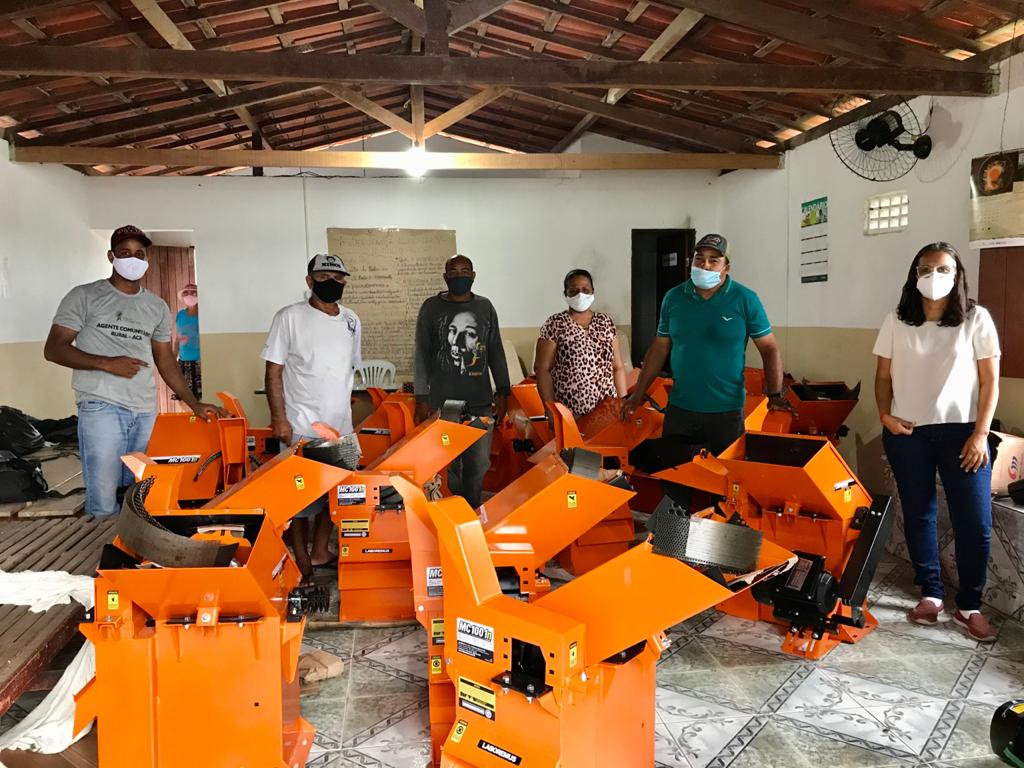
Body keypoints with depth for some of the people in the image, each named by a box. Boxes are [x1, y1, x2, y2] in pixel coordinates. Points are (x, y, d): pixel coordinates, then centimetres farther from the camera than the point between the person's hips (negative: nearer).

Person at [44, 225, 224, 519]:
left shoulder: (157, 307, 17)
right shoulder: (84, 296, 5)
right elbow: (53, 349, 0)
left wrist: (195, 404, 11)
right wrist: (107, 363, -14)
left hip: (146, 411, 4)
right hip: (101, 407, -4)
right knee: (103, 503, -8)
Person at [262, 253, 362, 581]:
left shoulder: (351, 321, 10)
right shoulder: (290, 317, -5)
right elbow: (274, 371, -6)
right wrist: (279, 418, -12)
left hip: (341, 426, 5)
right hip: (301, 427, -5)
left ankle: (320, 554, 27)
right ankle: (301, 562, 12)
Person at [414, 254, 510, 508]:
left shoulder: (485, 307, 11)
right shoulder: (432, 307, 4)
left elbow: (496, 352, 14)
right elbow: (422, 354, 3)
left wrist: (503, 392, 9)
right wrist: (421, 397, -3)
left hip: (480, 400, 2)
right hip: (442, 400, -2)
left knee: (480, 463, 3)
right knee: (448, 464, -2)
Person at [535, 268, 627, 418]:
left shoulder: (606, 322, 9)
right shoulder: (555, 324, -3)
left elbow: (618, 367, 11)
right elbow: (542, 369, -5)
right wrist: (551, 409, -11)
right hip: (568, 412, -3)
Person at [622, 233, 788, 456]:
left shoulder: (746, 300, -5)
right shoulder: (673, 298, 3)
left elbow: (769, 348, -2)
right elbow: (659, 348, 9)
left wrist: (775, 396, -11)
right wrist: (638, 393, 8)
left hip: (727, 411, -2)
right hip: (679, 408, 2)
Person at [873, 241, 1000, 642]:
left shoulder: (976, 319, -1)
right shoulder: (896, 321, 4)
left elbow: (990, 381, -1)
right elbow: (883, 375, 8)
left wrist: (980, 433, -8)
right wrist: (885, 415, -7)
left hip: (960, 430, -1)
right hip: (908, 432, 2)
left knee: (975, 522, -1)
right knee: (918, 515, 9)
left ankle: (969, 606, 16)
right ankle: (930, 595, 24)